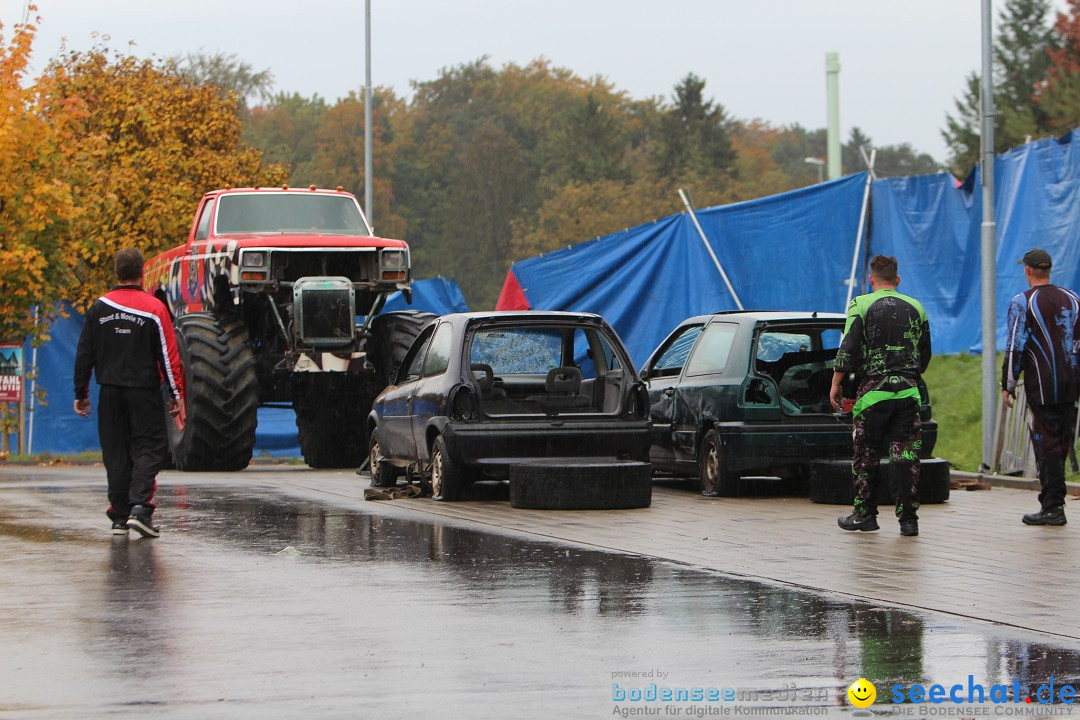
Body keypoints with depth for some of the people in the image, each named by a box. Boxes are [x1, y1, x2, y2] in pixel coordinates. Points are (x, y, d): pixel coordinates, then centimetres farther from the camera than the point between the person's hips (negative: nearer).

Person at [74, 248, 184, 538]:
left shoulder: (99, 307, 4)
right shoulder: (153, 308, -7)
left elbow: (84, 354, 7)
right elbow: (168, 355, -6)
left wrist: (81, 393, 15)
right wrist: (176, 393, 1)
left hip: (110, 391, 3)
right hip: (144, 391, -3)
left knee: (116, 453, 8)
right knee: (148, 448, 1)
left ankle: (119, 516, 7)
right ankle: (140, 508, -16)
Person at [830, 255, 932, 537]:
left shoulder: (862, 306, -2)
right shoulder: (916, 308, 10)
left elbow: (848, 350, -8)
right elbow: (925, 354, 16)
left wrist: (836, 384, -1)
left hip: (873, 391, -3)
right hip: (908, 391, 3)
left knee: (866, 456, 8)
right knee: (906, 455, 1)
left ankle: (865, 514, 13)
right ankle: (908, 518, -4)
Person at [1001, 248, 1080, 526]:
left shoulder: (1023, 302, -7)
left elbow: (1015, 349, -10)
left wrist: (1007, 386, -4)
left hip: (1041, 388, -5)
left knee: (1046, 444, -3)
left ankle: (1053, 507, -5)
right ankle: (1051, 501, 16)